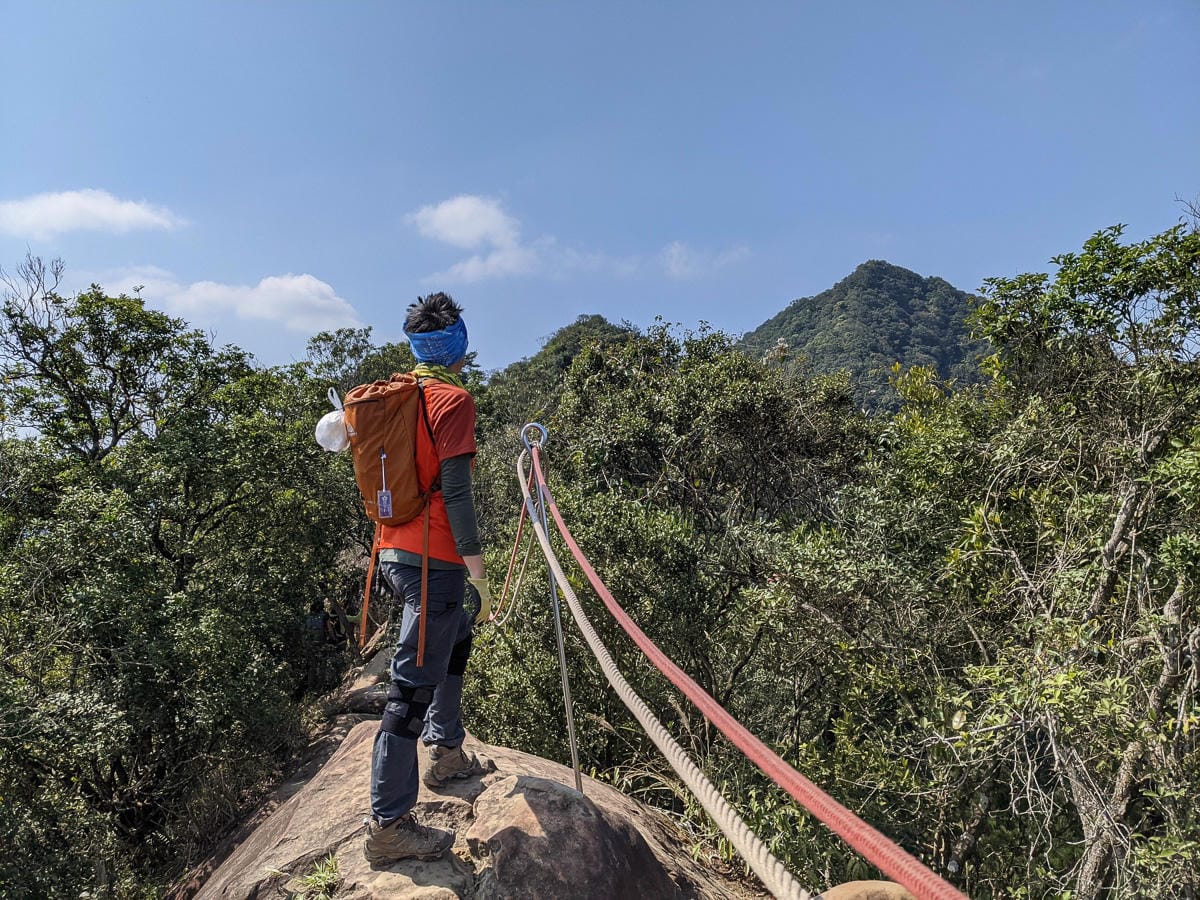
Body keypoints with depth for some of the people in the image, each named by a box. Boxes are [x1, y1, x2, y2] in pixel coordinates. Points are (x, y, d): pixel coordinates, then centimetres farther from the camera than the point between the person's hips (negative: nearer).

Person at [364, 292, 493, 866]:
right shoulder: (453, 400, -13)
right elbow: (455, 491, -19)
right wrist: (477, 571, -16)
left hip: (394, 553, 9)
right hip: (433, 560, -9)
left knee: (456, 638, 27)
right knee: (414, 686, -3)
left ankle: (445, 753, 39)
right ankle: (388, 825, 6)